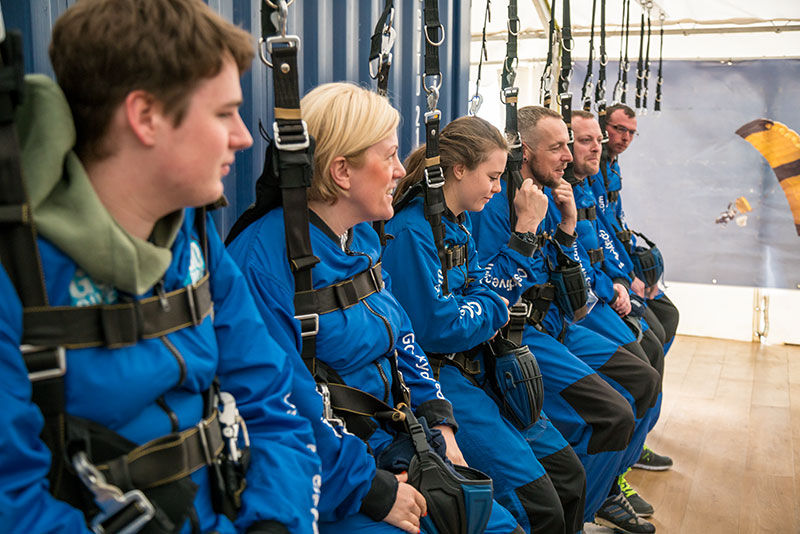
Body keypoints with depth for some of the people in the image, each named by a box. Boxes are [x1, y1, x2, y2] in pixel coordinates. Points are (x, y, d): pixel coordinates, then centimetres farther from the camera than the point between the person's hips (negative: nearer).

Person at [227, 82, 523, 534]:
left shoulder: (364, 238, 9)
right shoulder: (265, 258, -21)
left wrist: (438, 421, 4)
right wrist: (371, 489, -21)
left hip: (385, 441, 8)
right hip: (318, 476, -8)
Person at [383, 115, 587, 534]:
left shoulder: (459, 222, 13)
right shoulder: (412, 231, -18)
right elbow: (437, 327, -21)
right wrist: (497, 310, -5)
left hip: (476, 369, 10)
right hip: (434, 377, -9)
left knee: (569, 475, 8)